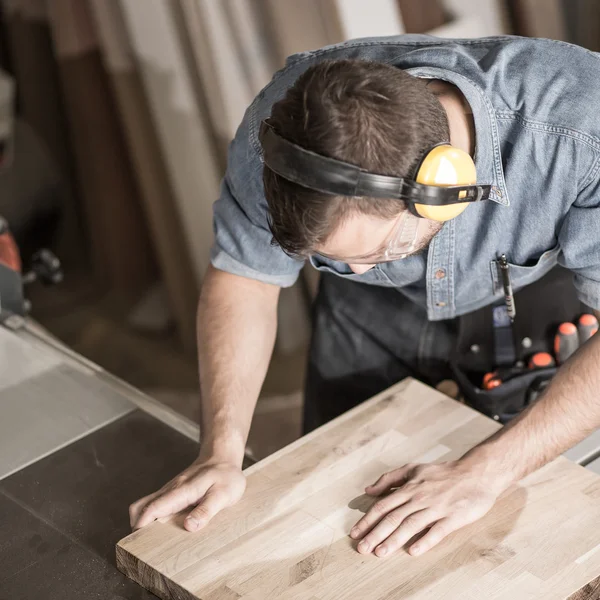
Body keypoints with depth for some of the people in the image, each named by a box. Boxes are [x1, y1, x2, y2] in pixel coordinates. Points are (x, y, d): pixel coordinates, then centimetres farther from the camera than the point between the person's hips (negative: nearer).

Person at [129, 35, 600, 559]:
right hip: (381, 305, 2)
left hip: (538, 290, -2)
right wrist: (221, 455, -30)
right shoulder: (282, 127, -34)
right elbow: (243, 275, -19)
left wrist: (482, 472, -43)